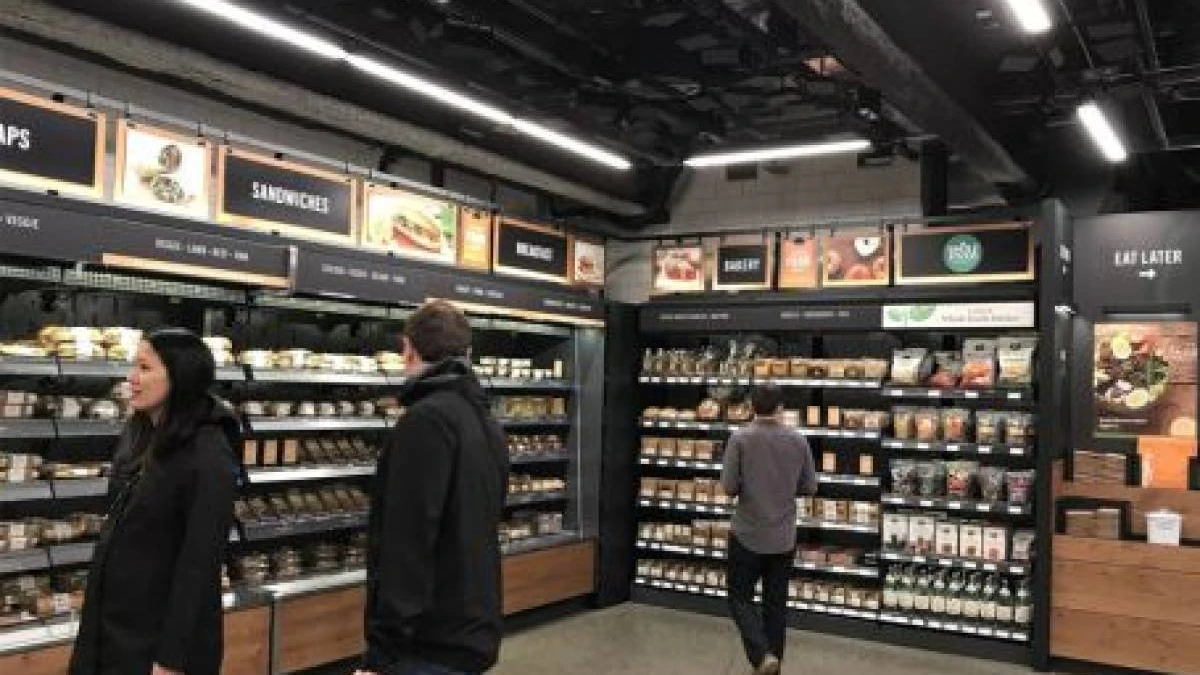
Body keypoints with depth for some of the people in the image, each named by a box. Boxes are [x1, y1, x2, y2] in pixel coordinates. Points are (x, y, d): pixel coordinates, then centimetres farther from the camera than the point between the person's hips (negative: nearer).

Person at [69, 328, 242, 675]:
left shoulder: (208, 455, -21)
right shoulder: (137, 435, 2)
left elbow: (200, 562, -21)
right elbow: (119, 525, 12)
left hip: (162, 629, -7)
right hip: (110, 616, 7)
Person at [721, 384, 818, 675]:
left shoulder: (740, 439, -12)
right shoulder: (798, 441, -3)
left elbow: (728, 487, -13)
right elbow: (810, 487, 3)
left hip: (748, 535, -3)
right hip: (784, 538, 3)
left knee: (740, 598, 9)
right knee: (776, 604, 14)